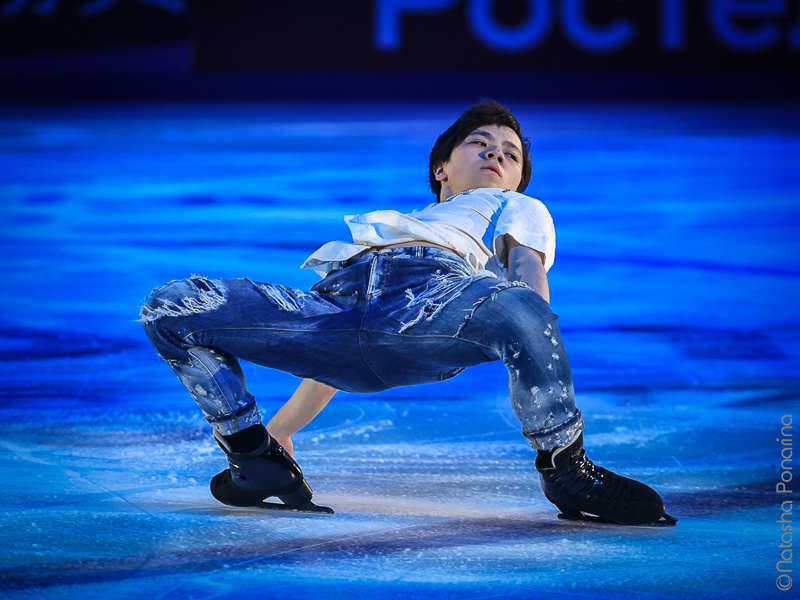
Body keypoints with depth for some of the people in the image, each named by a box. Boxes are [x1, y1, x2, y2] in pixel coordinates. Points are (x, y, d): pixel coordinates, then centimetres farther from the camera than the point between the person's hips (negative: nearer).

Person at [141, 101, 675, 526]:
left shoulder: (518, 210, 37)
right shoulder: (391, 220, 47)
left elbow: (528, 276, 12)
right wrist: (278, 430, 31)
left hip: (435, 293, -3)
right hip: (337, 298, 4)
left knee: (514, 309, -41)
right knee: (170, 308, -14)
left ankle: (566, 471, -19)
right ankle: (262, 461, -7)